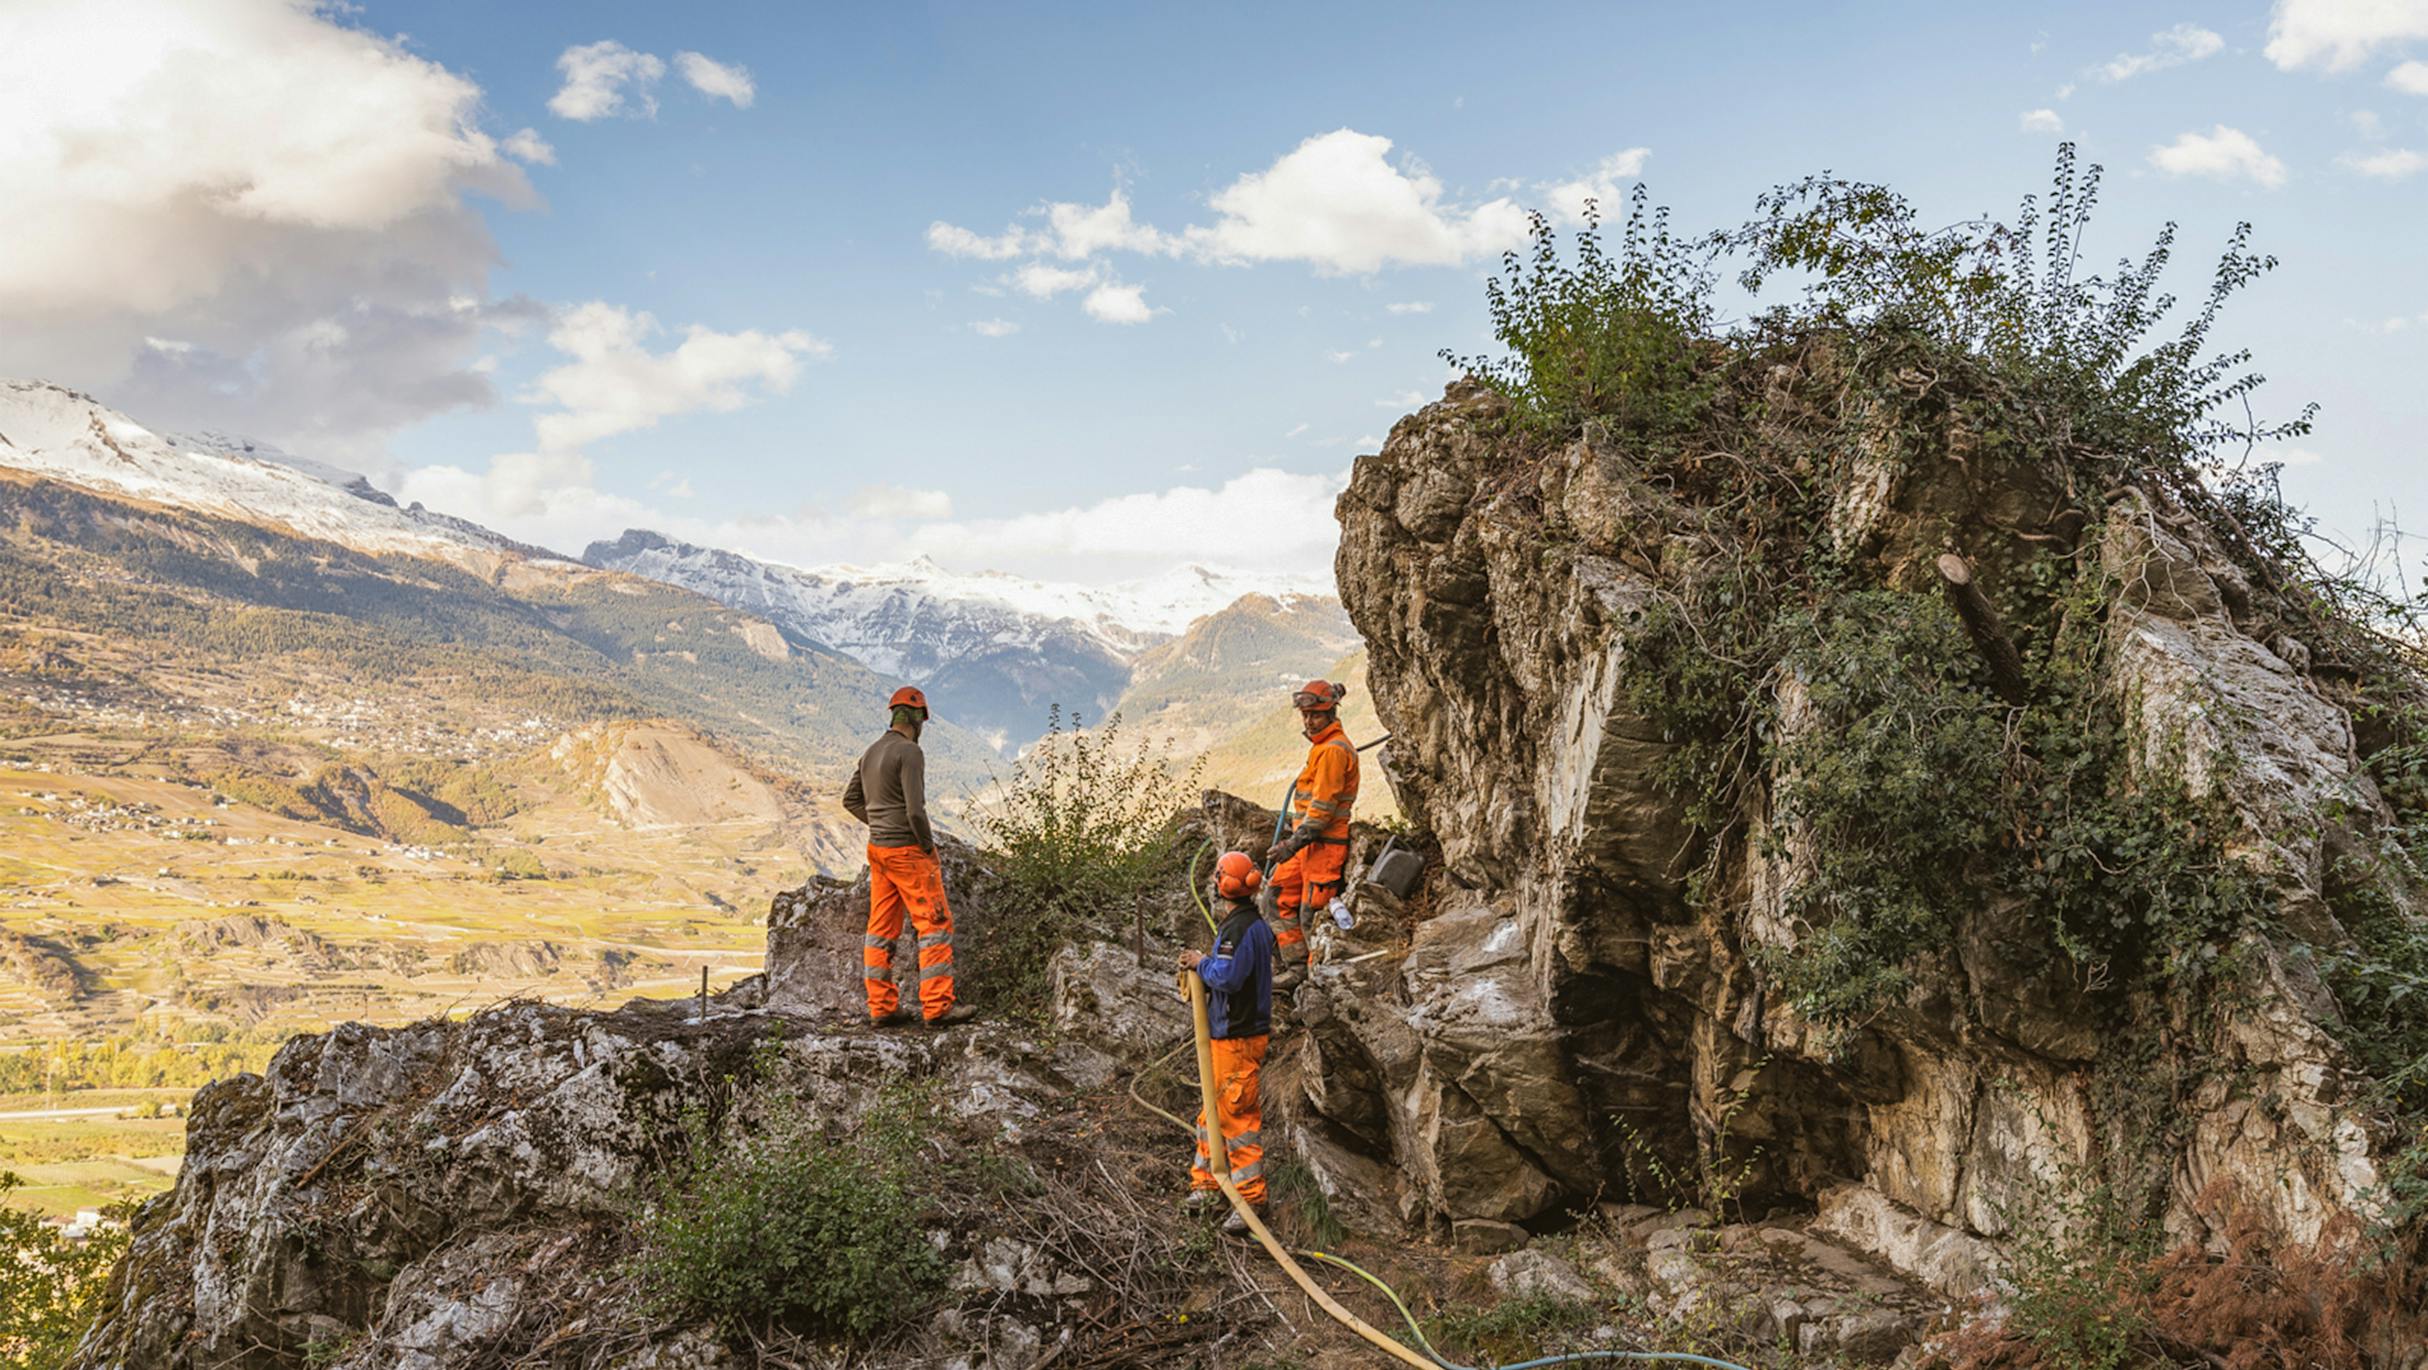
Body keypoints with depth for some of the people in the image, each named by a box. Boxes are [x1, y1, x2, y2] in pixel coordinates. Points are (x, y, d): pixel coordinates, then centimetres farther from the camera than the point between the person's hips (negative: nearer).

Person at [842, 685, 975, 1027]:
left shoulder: (871, 753, 11)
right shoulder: (910, 752, -15)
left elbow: (851, 799, 20)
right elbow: (915, 809, -22)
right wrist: (929, 846, -8)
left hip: (878, 849, 9)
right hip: (907, 850, -9)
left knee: (882, 928, 9)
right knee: (936, 923, -4)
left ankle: (882, 1007, 11)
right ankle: (937, 1006, -7)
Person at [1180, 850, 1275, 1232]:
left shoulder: (1244, 928, -21)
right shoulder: (1241, 923, 14)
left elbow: (1229, 976, -29)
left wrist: (1203, 963, -12)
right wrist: (1200, 967, 8)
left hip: (1238, 1038, -11)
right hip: (1225, 1032, 11)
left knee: (1237, 1115, -6)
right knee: (1214, 1109, 19)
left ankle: (1251, 1199, -1)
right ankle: (1205, 1180, 31)